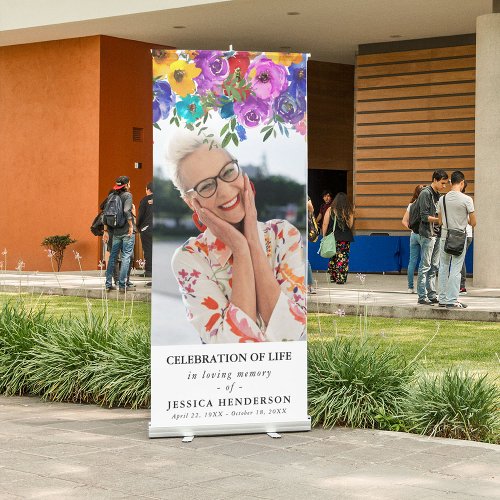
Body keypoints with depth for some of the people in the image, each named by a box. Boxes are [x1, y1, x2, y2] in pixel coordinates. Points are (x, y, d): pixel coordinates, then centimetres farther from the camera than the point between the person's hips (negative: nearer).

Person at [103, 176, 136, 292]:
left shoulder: (111, 196, 9)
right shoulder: (127, 195, -7)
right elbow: (126, 211, -22)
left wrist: (106, 231, 11)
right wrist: (131, 226, -14)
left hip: (116, 232, 6)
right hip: (127, 231, -6)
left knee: (112, 256, 12)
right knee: (126, 257, -2)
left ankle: (108, 284, 13)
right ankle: (122, 285, -5)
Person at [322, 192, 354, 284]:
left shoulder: (330, 210, -4)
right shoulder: (349, 211, -3)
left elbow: (325, 224, -4)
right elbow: (350, 225, 3)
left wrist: (324, 236, 4)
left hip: (333, 238, 0)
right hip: (346, 238, 0)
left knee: (333, 258, 13)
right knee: (343, 259, 4)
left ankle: (333, 277, 18)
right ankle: (341, 279, 0)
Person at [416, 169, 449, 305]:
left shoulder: (437, 195, 18)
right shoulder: (425, 193, -9)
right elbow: (424, 216, -14)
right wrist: (441, 220, -18)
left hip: (437, 234, 9)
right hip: (427, 234, -9)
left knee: (434, 267, 9)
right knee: (425, 267, -7)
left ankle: (432, 295, 13)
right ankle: (422, 296, -5)